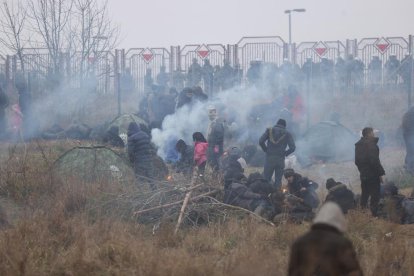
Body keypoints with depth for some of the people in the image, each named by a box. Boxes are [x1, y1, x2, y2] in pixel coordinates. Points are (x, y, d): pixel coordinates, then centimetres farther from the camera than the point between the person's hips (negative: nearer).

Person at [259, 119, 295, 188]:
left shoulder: (270, 130, 5)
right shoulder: (287, 134, 5)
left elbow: (261, 141, -5)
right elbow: (292, 148, -4)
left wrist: (266, 150, 7)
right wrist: (285, 154, 9)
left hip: (270, 158, -1)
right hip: (281, 159, 1)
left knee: (266, 179, 3)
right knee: (278, 180, 8)